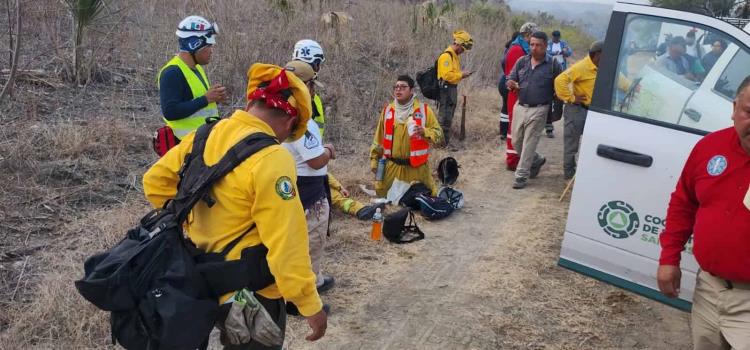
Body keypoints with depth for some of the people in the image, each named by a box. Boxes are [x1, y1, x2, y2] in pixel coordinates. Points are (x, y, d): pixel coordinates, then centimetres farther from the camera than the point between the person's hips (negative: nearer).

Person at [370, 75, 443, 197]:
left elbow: (438, 134, -4)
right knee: (383, 195, 13)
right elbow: (379, 138, 10)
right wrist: (374, 159, 8)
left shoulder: (424, 110, -5)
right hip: (392, 166, 2)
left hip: (417, 167, -2)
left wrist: (424, 132, -24)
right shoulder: (387, 110, 3)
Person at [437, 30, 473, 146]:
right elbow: (447, 75, -24)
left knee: (448, 119, 16)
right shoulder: (446, 56, -16)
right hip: (446, 89, -11)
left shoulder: (455, 56, 17)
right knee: (445, 118, -8)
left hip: (452, 89, 11)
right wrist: (461, 75, -16)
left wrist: (462, 75, 7)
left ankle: (446, 142, 24)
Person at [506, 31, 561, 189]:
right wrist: (511, 84, -14)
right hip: (520, 107, 5)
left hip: (538, 110, -5)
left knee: (529, 144, -2)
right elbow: (511, 78, 9)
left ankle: (521, 176, 8)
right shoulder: (522, 61, 5)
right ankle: (537, 161, 37)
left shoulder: (553, 65, -5)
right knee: (516, 142, 12)